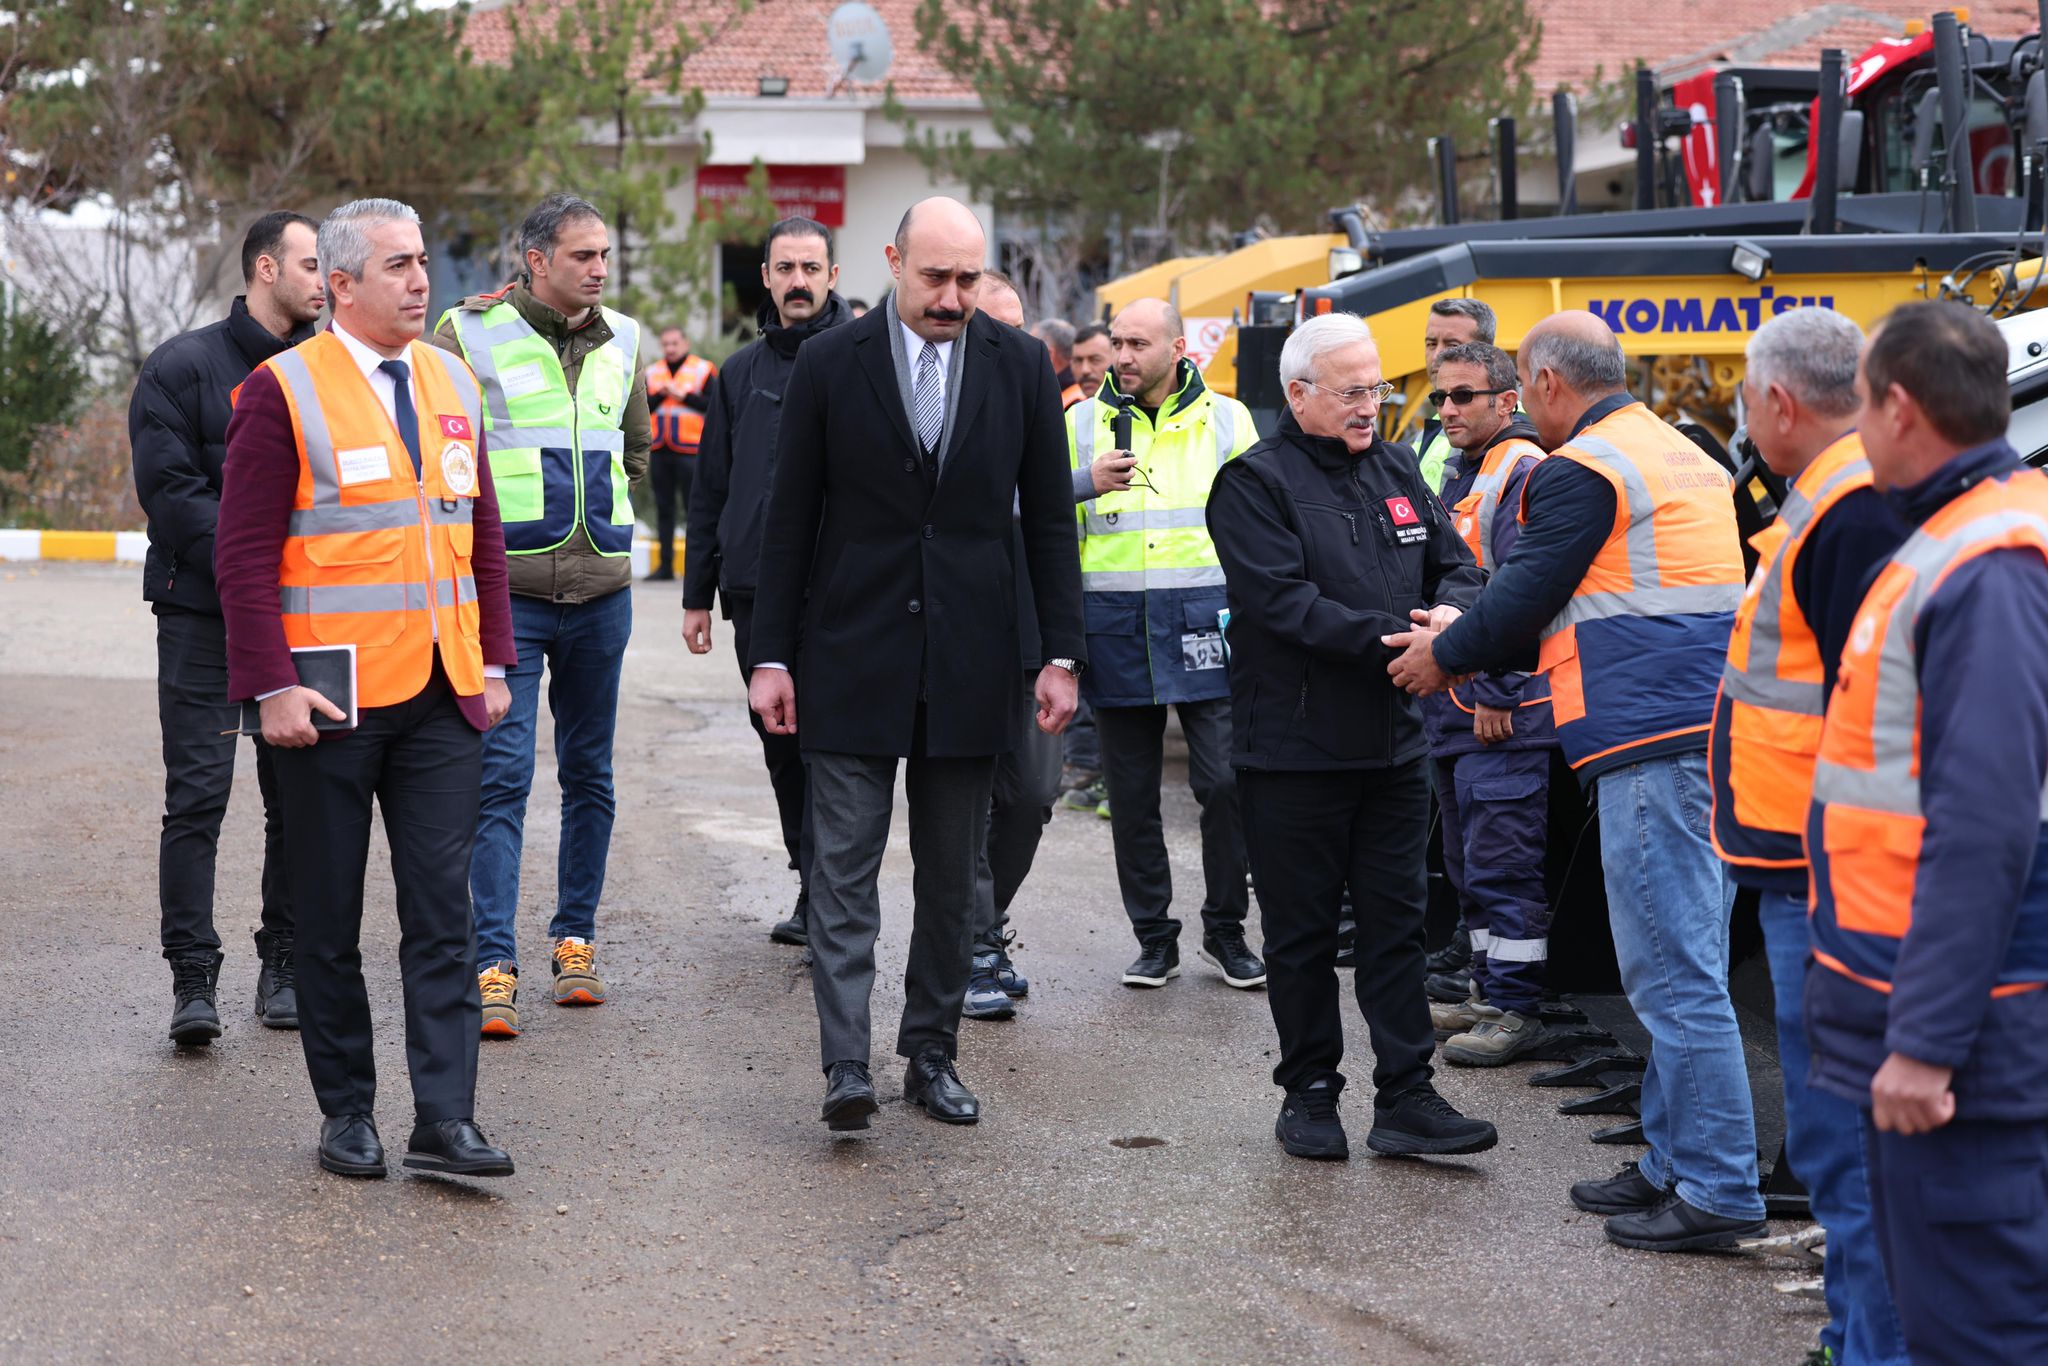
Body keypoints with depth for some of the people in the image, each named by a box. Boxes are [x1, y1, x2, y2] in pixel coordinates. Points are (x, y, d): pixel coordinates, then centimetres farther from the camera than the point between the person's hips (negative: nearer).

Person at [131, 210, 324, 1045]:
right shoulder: (183, 367, -1)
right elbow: (168, 490, -8)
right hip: (201, 612, -4)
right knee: (197, 795, -6)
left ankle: (285, 967, 17)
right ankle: (193, 979, -2)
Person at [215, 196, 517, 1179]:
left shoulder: (451, 383, 11)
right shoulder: (282, 391, -6)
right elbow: (244, 556, -8)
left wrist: (493, 662, 9)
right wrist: (272, 686, -15)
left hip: (443, 696, 4)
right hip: (333, 698, -4)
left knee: (442, 913, 0)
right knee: (330, 920, 7)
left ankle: (444, 1121, 1)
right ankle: (346, 1113, 18)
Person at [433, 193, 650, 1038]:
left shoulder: (620, 342, 10)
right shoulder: (472, 334, -6)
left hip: (601, 588, 5)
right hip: (506, 588, -5)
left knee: (589, 775, 11)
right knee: (503, 774, -9)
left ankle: (575, 939, 23)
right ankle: (495, 966, -8)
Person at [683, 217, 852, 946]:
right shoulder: (742, 372, 13)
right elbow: (711, 491, 16)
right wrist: (697, 593, 13)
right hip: (756, 591, 5)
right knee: (780, 743, 11)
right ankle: (813, 884, 22)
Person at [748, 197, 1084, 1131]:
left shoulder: (1019, 366, 3)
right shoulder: (830, 364, -1)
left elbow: (1049, 520, 6)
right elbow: (790, 520, 2)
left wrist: (1062, 655, 1)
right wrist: (772, 655, -2)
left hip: (968, 665, 2)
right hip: (852, 659, -2)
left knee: (953, 877, 9)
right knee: (842, 868, -6)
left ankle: (932, 1054, 19)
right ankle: (846, 1067, -7)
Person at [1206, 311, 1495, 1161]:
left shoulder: (1396, 470, 12)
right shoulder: (1255, 482, -8)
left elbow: (1455, 563, 14)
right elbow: (1283, 602, -18)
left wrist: (1450, 610, -10)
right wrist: (1390, 639, -23)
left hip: (1393, 742, 5)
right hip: (1293, 748, -5)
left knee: (1398, 924, 6)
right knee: (1302, 934, 5)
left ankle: (1406, 1099, 10)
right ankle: (1309, 1093, 17)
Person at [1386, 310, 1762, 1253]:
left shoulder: (1580, 470, -9)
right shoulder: (1683, 456, 22)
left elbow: (1526, 598, -8)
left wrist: (1446, 658, 10)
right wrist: (1473, 647, 24)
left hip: (1651, 743, -10)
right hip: (1711, 734, 10)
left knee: (1674, 974, -7)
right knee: (1683, 969, 15)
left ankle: (1717, 1192, -5)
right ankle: (1675, 1165, 23)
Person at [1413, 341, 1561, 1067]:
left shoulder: (1521, 471, -12)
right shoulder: (1459, 472, 18)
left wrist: (1496, 694, -21)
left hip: (1503, 713, -10)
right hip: (1456, 708, 10)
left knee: (1501, 865, -7)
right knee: (1469, 865, 16)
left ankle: (1516, 1009, -1)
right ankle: (1489, 993, 25)